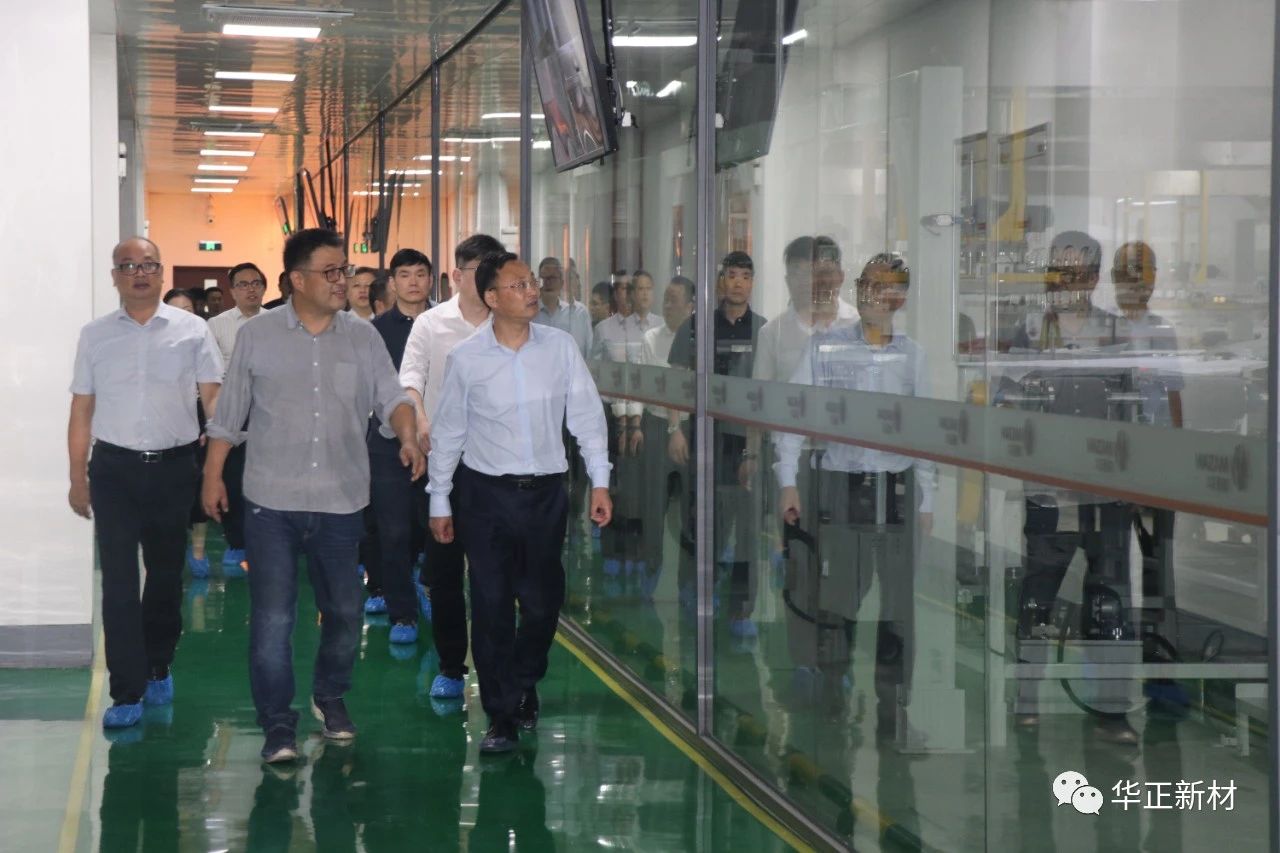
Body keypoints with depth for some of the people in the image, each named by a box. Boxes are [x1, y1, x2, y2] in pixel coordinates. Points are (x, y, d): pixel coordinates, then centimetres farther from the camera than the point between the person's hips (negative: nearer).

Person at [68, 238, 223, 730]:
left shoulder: (191, 330, 0)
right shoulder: (94, 336, 4)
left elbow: (213, 396, -4)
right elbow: (81, 411, 8)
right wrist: (77, 477, 6)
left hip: (173, 467, 0)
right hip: (114, 467, 0)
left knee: (166, 574, 13)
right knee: (119, 580, -4)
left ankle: (159, 667, 33)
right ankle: (127, 692, -2)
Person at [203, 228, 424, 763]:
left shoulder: (364, 338, 5)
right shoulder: (257, 336, 0)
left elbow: (391, 398, -1)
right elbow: (228, 414, 5)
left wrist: (407, 437, -21)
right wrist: (213, 475, 4)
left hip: (341, 500, 3)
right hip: (272, 501, -2)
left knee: (344, 611, 13)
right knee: (272, 618, -4)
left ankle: (330, 698, 35)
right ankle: (277, 725, 4)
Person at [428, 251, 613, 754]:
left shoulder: (560, 347, -1)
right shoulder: (465, 359, -5)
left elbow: (587, 415, 5)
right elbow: (448, 431, 3)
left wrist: (599, 481, 2)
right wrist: (440, 501, 5)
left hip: (546, 490, 2)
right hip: (485, 492, -2)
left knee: (542, 601, 6)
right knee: (491, 605, -1)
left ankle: (524, 684, 33)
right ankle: (502, 715, 8)